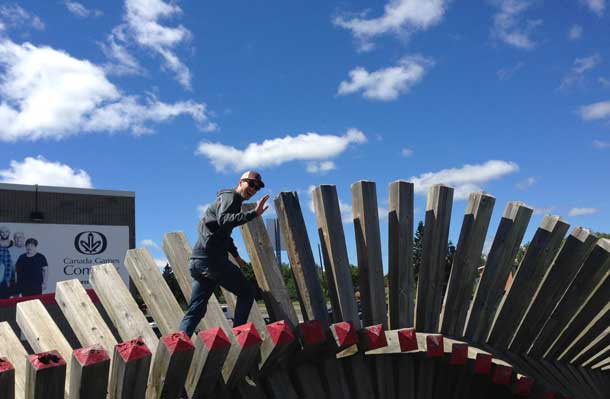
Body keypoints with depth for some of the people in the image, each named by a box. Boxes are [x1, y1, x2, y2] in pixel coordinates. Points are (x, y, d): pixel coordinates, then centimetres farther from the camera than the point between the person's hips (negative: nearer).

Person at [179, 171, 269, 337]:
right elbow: (223, 220, -26)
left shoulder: (234, 200, 28)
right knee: (246, 292, -1)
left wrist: (236, 255, 43)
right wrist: (253, 213, -33)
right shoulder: (230, 196, -4)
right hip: (210, 258, -10)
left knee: (196, 310, 9)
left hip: (197, 261, 10)